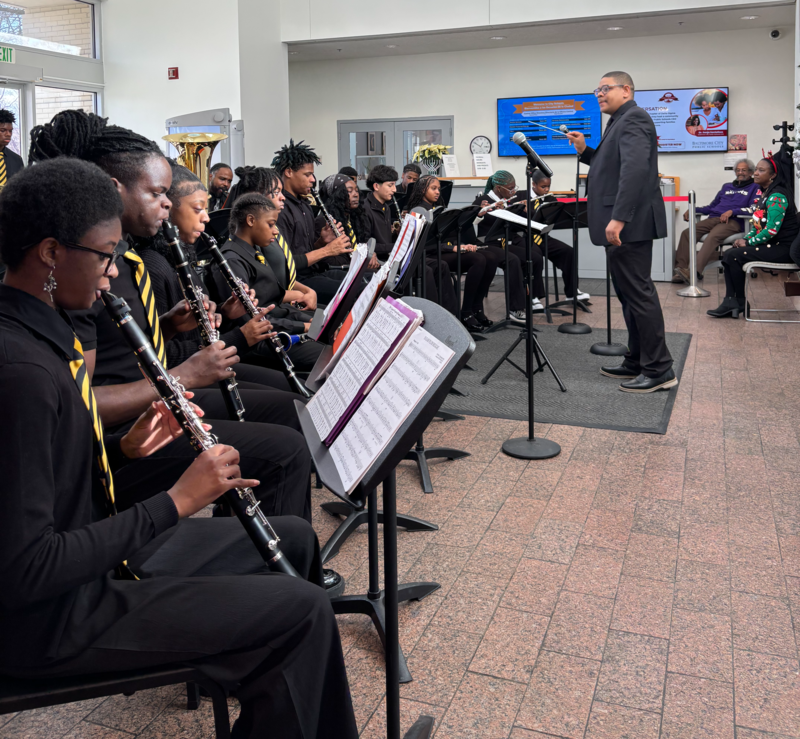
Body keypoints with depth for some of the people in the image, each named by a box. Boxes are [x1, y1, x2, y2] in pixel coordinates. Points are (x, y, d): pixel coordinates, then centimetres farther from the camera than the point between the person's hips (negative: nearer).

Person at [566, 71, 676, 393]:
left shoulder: (633, 119, -10)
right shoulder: (621, 122, 21)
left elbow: (635, 169, -24)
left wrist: (618, 218, -31)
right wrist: (585, 150, 8)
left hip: (629, 223, -10)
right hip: (623, 223, 10)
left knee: (638, 293, -8)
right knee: (630, 293, 13)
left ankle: (659, 370, -2)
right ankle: (637, 363, 21)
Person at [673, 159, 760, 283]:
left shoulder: (754, 188, 13)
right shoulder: (726, 187, 33)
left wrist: (732, 211, -16)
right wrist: (693, 210, 17)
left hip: (733, 221, -6)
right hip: (713, 218, 6)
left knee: (713, 236, -38)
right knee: (687, 232, -21)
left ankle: (695, 271, -51)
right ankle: (681, 269, -30)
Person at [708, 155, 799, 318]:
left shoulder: (777, 197, -17)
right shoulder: (764, 194, 14)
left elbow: (772, 229, -24)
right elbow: (758, 225, 20)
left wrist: (748, 243, -14)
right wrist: (745, 239, 2)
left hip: (782, 248, -10)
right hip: (769, 245, 10)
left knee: (734, 256, -18)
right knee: (728, 254, -2)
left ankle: (740, 302, -3)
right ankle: (730, 302, -10)